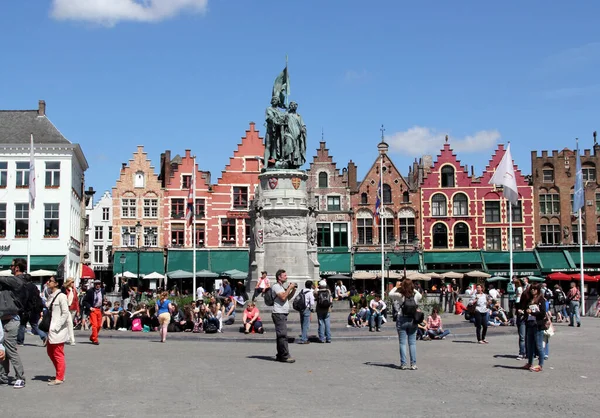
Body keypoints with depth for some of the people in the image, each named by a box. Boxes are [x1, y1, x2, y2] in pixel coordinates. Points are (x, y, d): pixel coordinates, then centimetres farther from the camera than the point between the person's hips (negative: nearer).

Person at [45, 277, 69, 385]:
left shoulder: (61, 296, -14)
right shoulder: (50, 296, 10)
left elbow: (65, 313, -17)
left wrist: (56, 327, -18)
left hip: (58, 330, -9)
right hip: (51, 330, 9)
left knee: (58, 354, -1)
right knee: (50, 352, 15)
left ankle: (59, 378, 7)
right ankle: (59, 375, 27)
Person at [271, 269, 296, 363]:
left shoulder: (282, 286, 21)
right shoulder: (276, 286, -9)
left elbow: (288, 297, 22)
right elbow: (283, 297, -20)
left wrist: (293, 290, 8)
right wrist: (289, 288, -12)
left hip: (283, 314, 10)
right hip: (279, 314, -10)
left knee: (280, 336, 11)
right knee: (283, 335, -13)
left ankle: (280, 355, 14)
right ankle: (285, 356, -16)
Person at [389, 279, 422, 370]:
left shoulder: (400, 296, -13)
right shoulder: (416, 296, -6)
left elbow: (390, 294, 3)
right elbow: (420, 296, 18)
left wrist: (396, 287, 14)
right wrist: (413, 289, 19)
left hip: (402, 321, -2)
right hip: (412, 321, 2)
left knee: (402, 343, 3)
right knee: (412, 343, 7)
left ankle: (403, 364, 1)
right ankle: (413, 364, 5)